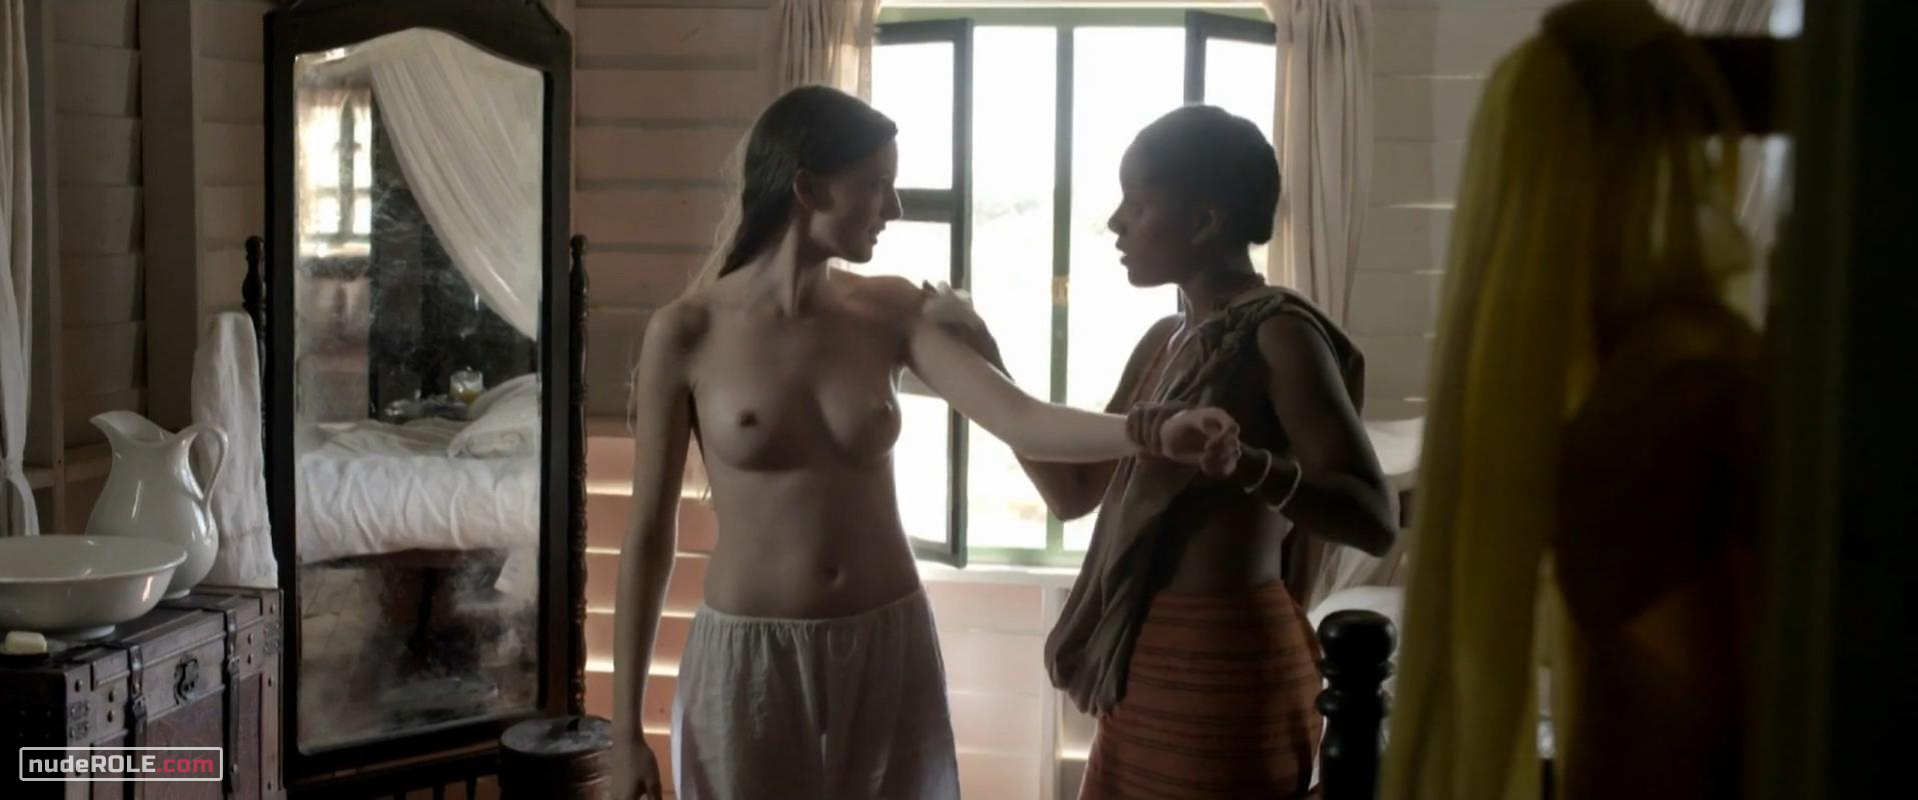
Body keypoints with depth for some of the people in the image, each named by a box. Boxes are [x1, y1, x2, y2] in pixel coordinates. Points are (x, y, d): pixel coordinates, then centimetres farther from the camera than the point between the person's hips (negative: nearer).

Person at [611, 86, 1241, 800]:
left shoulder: (890, 311, -1)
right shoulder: (687, 332, -9)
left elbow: (1018, 418, -13)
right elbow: (649, 534, -5)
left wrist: (1153, 432, -32)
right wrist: (626, 723, -4)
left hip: (890, 647, 3)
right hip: (750, 656, -3)